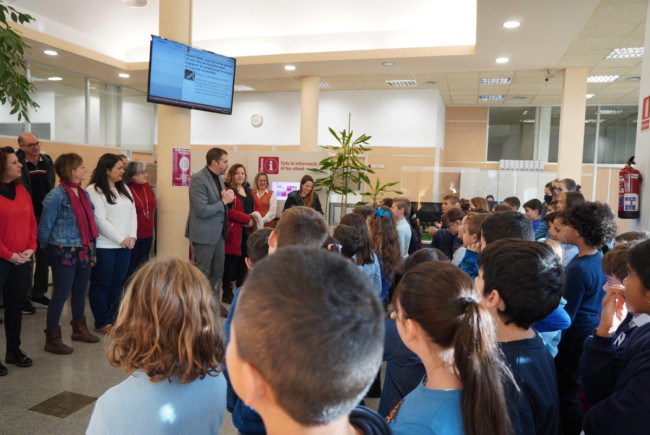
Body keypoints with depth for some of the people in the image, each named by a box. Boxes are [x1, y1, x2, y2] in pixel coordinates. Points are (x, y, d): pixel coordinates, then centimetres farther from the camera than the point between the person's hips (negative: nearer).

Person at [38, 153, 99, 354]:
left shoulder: (84, 193, 9)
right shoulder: (56, 195, -13)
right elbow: (45, 226, -8)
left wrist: (91, 246, 13)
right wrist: (50, 248, 3)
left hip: (85, 250, 7)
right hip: (64, 252, -7)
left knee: (80, 291, 17)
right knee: (61, 294, 0)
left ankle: (79, 329, 32)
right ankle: (52, 339, 12)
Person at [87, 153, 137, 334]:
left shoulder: (124, 188, 12)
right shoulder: (93, 190, -11)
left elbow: (133, 213, 11)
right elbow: (100, 221, -16)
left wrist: (132, 236, -2)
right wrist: (121, 239, -13)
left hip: (124, 245, 7)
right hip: (104, 246, -7)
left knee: (117, 283, 13)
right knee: (101, 285, 6)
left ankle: (113, 319, 25)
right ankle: (101, 323, 17)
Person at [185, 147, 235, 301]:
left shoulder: (220, 178, 8)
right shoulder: (198, 179, -17)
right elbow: (202, 211, -24)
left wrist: (227, 197, -1)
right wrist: (223, 201, -17)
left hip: (218, 232, 8)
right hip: (204, 234, -8)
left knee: (217, 273, 17)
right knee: (202, 274, 4)